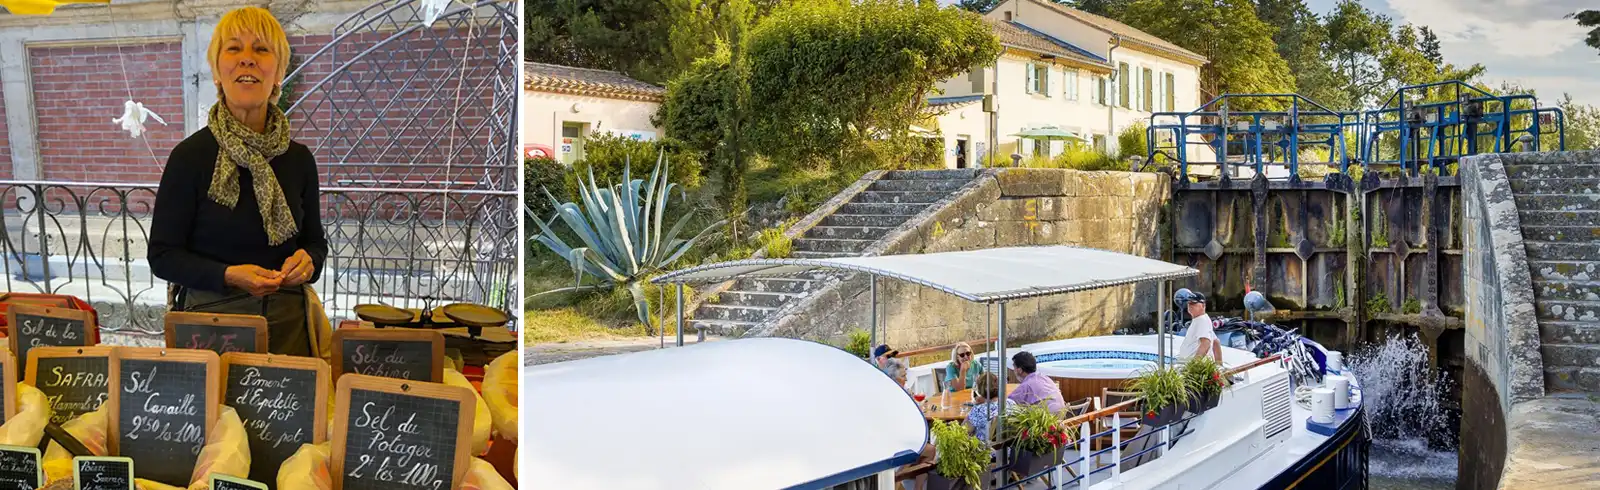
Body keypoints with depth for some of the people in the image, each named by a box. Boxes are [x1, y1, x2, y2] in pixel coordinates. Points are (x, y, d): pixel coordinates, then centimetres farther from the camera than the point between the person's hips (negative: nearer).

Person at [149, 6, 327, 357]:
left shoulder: (298, 159, 3)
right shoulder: (190, 156, -8)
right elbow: (162, 256, -5)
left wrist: (308, 260, -9)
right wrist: (228, 276, -20)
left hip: (287, 324, 3)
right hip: (211, 318, -3)